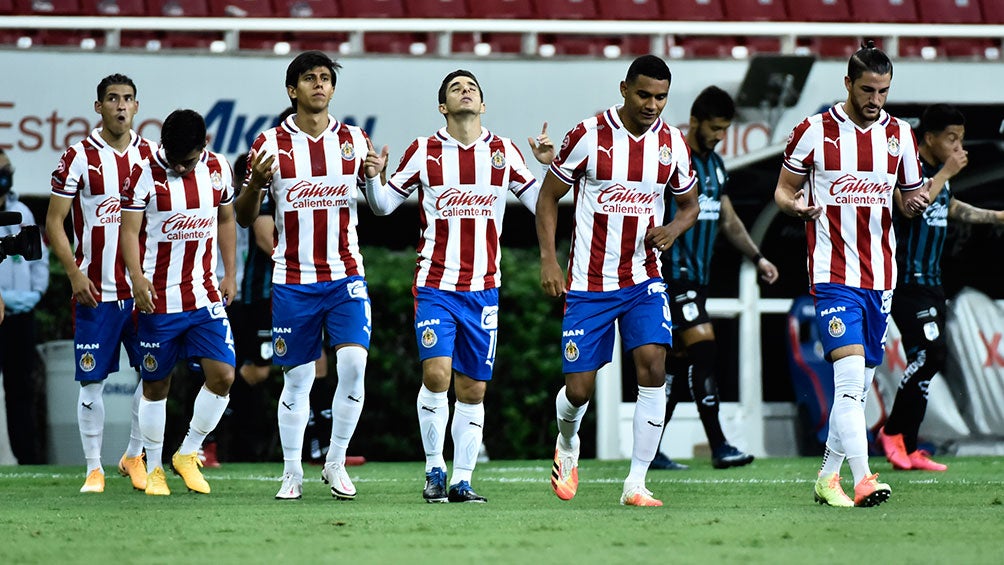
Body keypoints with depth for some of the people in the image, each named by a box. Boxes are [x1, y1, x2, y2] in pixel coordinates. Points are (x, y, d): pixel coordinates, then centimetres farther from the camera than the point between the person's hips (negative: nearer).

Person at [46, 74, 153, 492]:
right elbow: (54, 223, -2)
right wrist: (74, 273, -13)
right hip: (96, 292, -3)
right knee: (92, 380, 0)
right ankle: (94, 469, 7)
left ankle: (134, 455, 19)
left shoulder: (152, 155, 7)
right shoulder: (79, 158, -3)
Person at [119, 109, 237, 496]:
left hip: (206, 296, 3)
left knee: (222, 375, -8)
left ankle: (187, 454, 11)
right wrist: (137, 278, -24)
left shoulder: (218, 169, 1)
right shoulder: (144, 175, -11)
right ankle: (153, 468, 19)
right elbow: (129, 231, -10)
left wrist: (230, 274, 11)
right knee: (156, 385, 5)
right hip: (158, 299, -3)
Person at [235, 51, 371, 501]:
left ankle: (336, 462, 0)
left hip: (346, 277, 1)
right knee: (297, 379, 2)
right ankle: (292, 472, 13)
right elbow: (244, 217, 3)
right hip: (293, 282, -1)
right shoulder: (271, 144, 0)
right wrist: (255, 184, -17)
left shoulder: (354, 140, 5)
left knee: (353, 363, -15)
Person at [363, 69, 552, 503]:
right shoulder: (423, 152, 2)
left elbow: (541, 204, 10)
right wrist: (372, 178, -11)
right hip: (435, 284, -2)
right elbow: (384, 205, 8)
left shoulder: (504, 152, 7)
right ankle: (434, 472, -2)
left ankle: (462, 480, 11)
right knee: (436, 374, -17)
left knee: (472, 389, 3)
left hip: (483, 289, 2)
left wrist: (549, 165, -5)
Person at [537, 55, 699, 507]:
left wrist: (674, 228, -8)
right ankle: (567, 444, 36)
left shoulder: (672, 143, 1)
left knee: (652, 366, -18)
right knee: (579, 390, -1)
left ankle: (636, 484, -12)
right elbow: (549, 196, 0)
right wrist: (548, 260, -8)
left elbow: (689, 204, 15)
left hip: (643, 279, 2)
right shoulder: (588, 136, -9)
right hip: (589, 283, -2)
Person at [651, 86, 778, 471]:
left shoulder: (715, 165, 15)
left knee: (680, 364, 7)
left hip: (697, 278, 9)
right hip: (672, 275, -9)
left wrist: (757, 258, 17)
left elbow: (728, 219, 24)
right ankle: (719, 447, -15)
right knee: (703, 350, -15)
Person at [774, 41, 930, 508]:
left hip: (880, 276, 5)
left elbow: (912, 194, 16)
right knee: (850, 373, -19)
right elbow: (783, 189, 4)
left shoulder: (899, 134, 7)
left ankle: (828, 477, 22)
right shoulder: (814, 132, -3)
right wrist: (795, 205, -18)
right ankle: (862, 480, -25)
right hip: (833, 273, -5)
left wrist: (917, 203, -8)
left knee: (859, 384, 10)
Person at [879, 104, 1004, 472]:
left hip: (931, 284, 9)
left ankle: (909, 450, 7)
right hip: (907, 283, -9)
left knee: (924, 363, 5)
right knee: (931, 353, -19)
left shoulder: (940, 173, 14)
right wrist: (946, 174, -24)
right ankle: (893, 431, -6)